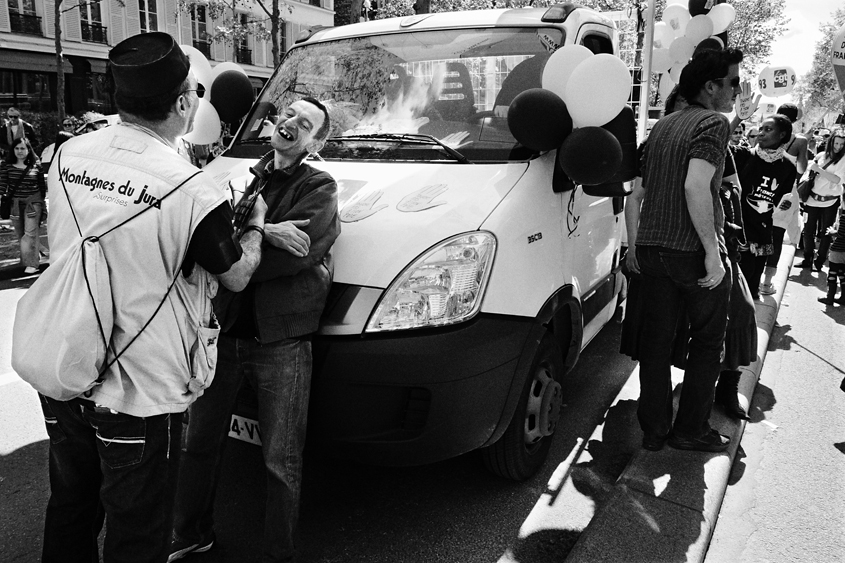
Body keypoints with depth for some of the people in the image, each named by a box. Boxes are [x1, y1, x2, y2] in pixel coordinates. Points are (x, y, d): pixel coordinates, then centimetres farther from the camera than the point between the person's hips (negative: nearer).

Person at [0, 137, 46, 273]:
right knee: (20, 234, 11)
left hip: (33, 201, -3)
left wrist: (42, 203, 7)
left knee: (30, 232, -10)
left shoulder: (35, 166, -2)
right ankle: (34, 256, 27)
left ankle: (31, 264, -8)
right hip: (15, 202, 3)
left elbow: (42, 186, 5)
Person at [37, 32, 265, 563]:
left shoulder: (69, 155, -3)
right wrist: (255, 224, 13)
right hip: (139, 395, -6)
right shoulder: (193, 191, -23)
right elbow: (237, 275, -6)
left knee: (69, 511, 27)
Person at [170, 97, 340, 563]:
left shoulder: (319, 188, -2)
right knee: (199, 443, 19)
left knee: (281, 462, 4)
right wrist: (264, 232, -20)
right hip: (222, 331, 6)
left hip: (280, 343, -5)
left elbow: (298, 253, -18)